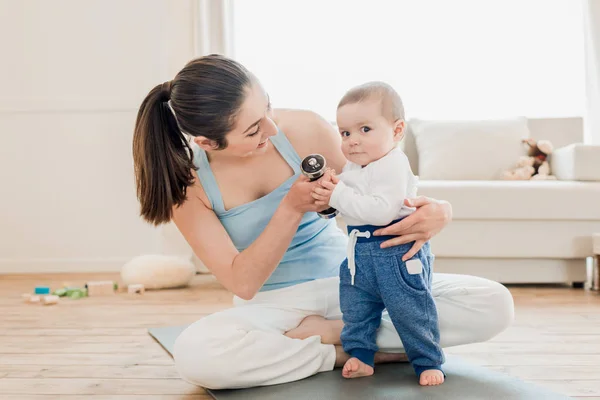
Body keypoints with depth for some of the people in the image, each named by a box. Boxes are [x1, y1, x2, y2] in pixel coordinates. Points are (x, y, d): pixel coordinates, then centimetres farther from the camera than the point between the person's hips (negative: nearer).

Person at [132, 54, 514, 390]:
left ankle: (332, 333, -10)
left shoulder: (305, 129, -12)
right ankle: (354, 351, -16)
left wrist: (436, 211, -26)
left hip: (347, 283, 1)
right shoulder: (187, 181, -13)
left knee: (494, 304, -15)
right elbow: (241, 283, -16)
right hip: (271, 306, -1)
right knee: (193, 354, -36)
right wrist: (292, 208, -28)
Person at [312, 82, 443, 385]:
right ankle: (361, 355, 30)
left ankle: (428, 363, 19)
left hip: (396, 251, -9)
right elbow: (350, 203, 19)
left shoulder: (392, 165, -20)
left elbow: (381, 211, -31)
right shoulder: (353, 165, 9)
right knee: (355, 307, 14)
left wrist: (339, 196, -29)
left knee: (410, 311, 2)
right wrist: (327, 194, -3)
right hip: (360, 251, 9)